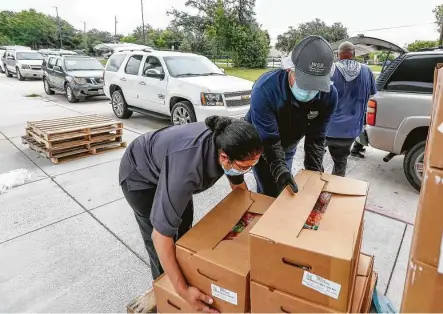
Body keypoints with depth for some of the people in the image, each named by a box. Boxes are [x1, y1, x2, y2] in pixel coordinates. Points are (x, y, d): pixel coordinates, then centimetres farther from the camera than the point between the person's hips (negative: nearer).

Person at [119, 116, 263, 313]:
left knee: (184, 226, 17)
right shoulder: (188, 167, -46)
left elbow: (238, 185, -2)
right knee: (161, 235, -1)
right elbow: (160, 233, -39)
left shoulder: (227, 144, -24)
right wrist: (182, 290, -33)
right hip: (139, 175, -6)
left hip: (169, 166, 7)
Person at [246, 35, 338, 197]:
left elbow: (315, 138, -16)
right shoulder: (265, 89, -38)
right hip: (260, 145, -4)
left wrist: (314, 172, -24)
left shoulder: (328, 95, -23)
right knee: (269, 193, -4)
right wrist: (281, 171, -45)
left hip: (288, 146, 5)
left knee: (284, 190, 17)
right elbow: (268, 140, -34)